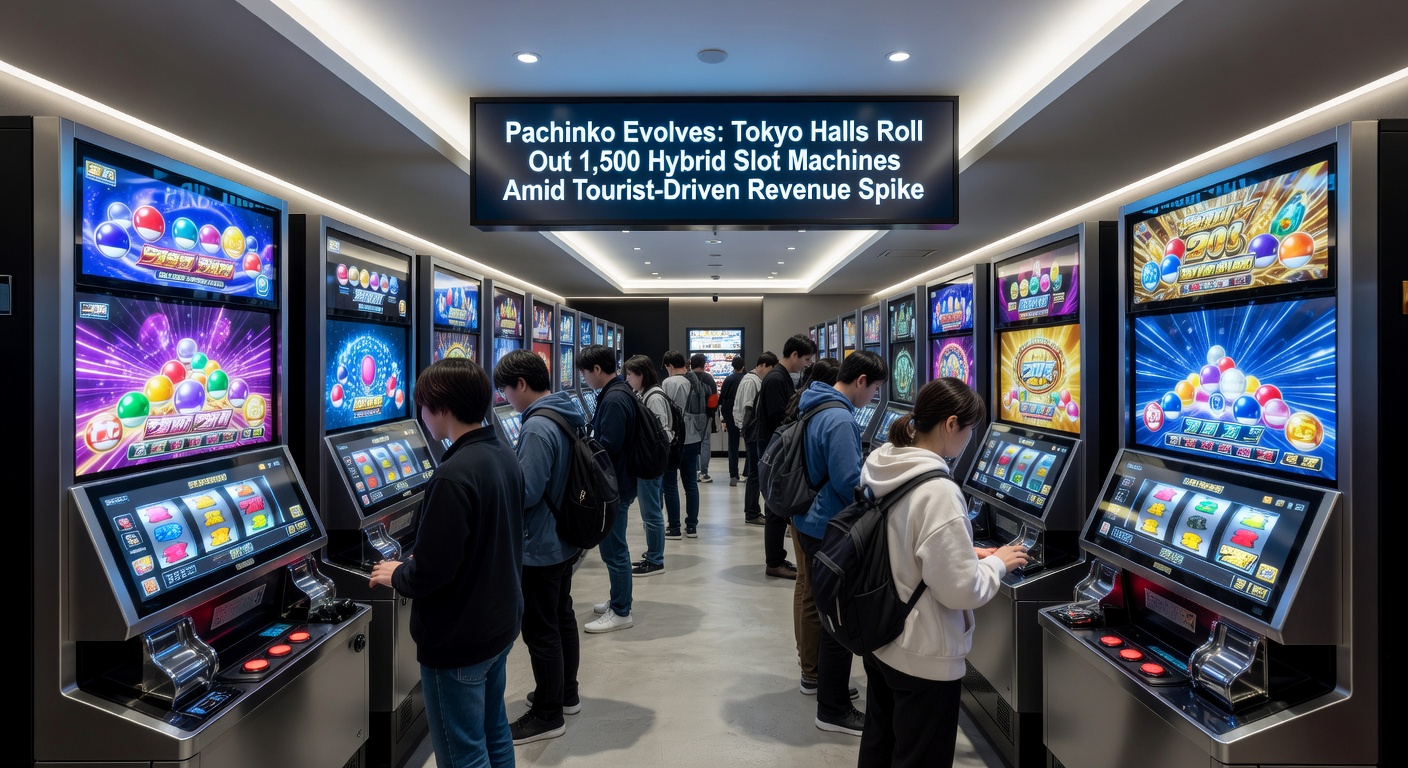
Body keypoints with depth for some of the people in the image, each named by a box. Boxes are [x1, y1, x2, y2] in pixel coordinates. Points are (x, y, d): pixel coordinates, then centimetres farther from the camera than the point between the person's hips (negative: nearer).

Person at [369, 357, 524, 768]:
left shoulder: (454, 475, -26)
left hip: (459, 639, -9)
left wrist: (397, 574, -4)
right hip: (501, 621, 9)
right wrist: (418, 562, 15)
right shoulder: (505, 455, 2)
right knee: (494, 732, 24)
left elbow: (431, 572, -25)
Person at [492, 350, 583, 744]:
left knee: (540, 631, 4)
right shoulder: (569, 416, 5)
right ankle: (566, 692, 38)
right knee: (562, 615, 22)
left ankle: (547, 715, 18)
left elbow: (526, 493, -26)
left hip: (540, 548, -10)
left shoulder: (537, 428, -25)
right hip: (566, 538, 10)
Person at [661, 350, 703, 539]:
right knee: (691, 483, 11)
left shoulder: (669, 382, -13)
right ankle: (692, 526, 16)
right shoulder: (696, 382, 5)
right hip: (692, 438, 6)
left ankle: (674, 528, 5)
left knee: (670, 484, 2)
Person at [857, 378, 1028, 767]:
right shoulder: (938, 491, -28)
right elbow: (961, 591, -23)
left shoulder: (879, 466, -2)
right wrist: (997, 563, -5)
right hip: (924, 657, -8)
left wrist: (965, 554, 9)